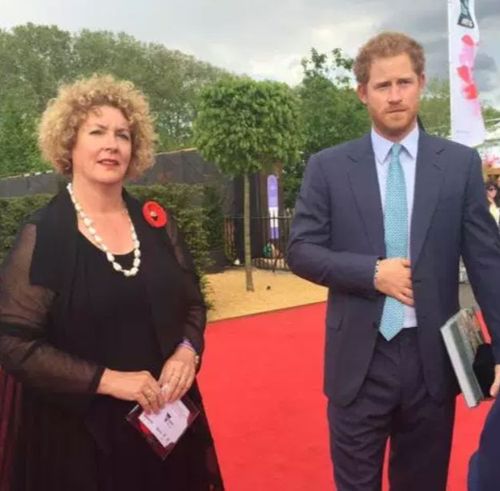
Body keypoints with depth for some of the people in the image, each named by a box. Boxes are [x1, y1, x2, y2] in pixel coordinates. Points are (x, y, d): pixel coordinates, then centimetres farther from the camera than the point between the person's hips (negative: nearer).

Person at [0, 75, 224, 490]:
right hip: (77, 431, -4)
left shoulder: (157, 223, 1)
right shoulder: (41, 235, -11)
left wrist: (187, 351, -10)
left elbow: (193, 304, 10)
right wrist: (106, 379, -19)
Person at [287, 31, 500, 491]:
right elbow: (301, 251, -2)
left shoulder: (461, 164, 1)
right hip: (359, 360, 0)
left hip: (432, 359, 1)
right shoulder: (328, 167, 0)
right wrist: (372, 272, -16)